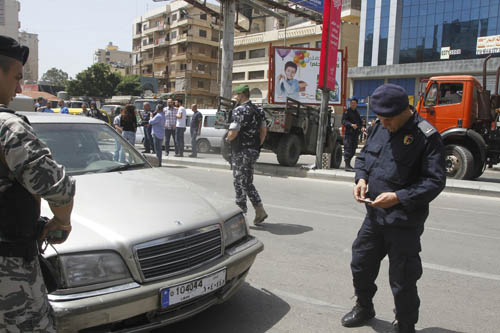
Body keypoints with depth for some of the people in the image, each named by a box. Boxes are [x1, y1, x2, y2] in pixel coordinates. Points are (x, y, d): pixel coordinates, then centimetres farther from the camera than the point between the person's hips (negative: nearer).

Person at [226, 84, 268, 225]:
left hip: (241, 152, -9)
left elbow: (233, 133, -21)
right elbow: (263, 131, 14)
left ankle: (260, 210, -7)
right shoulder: (257, 110, 12)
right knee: (245, 182, 17)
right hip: (253, 151, 9)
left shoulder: (239, 111, -15)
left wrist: (228, 139, 0)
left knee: (245, 183, -4)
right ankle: (240, 210, 25)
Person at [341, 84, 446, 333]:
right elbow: (364, 156, 15)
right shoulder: (379, 127, 3)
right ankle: (364, 308, 46)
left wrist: (398, 197, -26)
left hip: (404, 223, -6)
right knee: (361, 265, 21)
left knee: (402, 281, 6)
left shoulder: (427, 136, -16)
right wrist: (361, 178, -4)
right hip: (374, 215, 7)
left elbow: (435, 180, -17)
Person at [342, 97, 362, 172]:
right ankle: (347, 166, -11)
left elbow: (359, 122, 28)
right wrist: (351, 125, -26)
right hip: (349, 133, -7)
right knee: (348, 149, -11)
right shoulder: (347, 111, -2)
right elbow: (343, 121, -13)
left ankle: (348, 164, 18)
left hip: (355, 134, 7)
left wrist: (359, 127, 8)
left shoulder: (357, 113, 20)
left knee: (353, 151, 9)